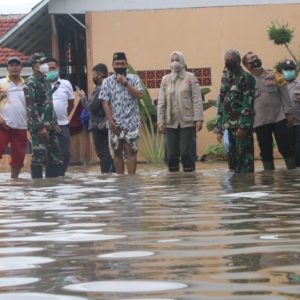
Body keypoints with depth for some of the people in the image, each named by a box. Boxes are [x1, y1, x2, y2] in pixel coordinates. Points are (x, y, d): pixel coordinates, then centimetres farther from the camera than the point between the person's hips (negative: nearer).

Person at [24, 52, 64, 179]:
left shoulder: (46, 82, 16)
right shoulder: (30, 82, -10)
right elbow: (31, 107, -16)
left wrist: (54, 123, 16)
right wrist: (40, 127, -20)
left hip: (50, 126, 9)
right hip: (38, 127, -9)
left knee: (56, 157, 9)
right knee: (39, 158, -7)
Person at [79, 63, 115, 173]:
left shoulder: (99, 89, -16)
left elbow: (91, 107, -18)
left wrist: (83, 97, -4)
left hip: (99, 126, -8)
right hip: (109, 125, 8)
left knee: (103, 153, -5)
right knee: (110, 152, 13)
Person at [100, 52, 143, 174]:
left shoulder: (134, 79, 5)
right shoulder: (107, 81, 4)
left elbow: (139, 95, -9)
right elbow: (105, 103, -1)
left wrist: (125, 83, -13)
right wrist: (111, 122, -9)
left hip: (131, 122, -1)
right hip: (115, 123, 1)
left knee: (131, 151, -5)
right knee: (117, 152, 6)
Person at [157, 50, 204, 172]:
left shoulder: (190, 78, 4)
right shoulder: (165, 80, 12)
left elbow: (197, 100, -1)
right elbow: (161, 102, 11)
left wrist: (198, 119, -8)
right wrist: (160, 121, 3)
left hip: (187, 122, -3)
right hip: (171, 123, 3)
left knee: (186, 153, -6)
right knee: (172, 154, 2)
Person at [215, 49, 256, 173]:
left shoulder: (245, 77, -4)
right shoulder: (225, 79, 18)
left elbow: (248, 103, -12)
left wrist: (243, 126, -20)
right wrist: (219, 129, 13)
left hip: (241, 125, -7)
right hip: (228, 126, 7)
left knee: (244, 158, -7)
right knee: (232, 159, 8)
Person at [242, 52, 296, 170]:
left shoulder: (273, 75, 5)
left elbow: (284, 95, 4)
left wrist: (288, 113, -2)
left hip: (278, 118, 0)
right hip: (260, 122, 0)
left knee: (285, 148, -2)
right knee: (265, 152, 5)